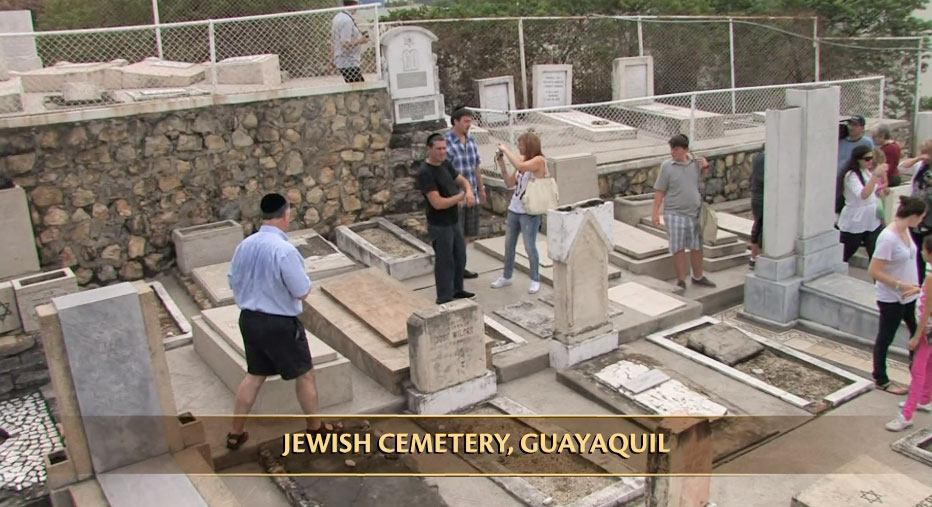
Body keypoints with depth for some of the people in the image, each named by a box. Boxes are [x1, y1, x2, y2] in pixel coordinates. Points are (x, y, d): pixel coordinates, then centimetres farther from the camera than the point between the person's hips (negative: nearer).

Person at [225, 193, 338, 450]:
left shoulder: (244, 246, -2)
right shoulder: (284, 250, -24)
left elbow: (233, 282, 9)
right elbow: (303, 291, -18)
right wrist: (300, 275, 1)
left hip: (249, 319, 7)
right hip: (280, 324, -7)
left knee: (254, 375, 22)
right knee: (305, 374, 13)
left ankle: (236, 433, 28)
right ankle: (316, 428, 28)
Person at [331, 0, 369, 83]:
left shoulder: (337, 17, 14)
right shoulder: (347, 20, -18)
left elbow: (332, 40, 22)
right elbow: (346, 44, -22)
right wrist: (360, 41, -12)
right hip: (349, 64, -10)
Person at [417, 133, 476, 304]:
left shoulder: (446, 164, 3)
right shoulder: (425, 172, -24)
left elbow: (463, 181, 13)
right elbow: (437, 203, -29)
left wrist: (469, 192, -11)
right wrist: (461, 197, -16)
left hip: (454, 221, 9)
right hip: (439, 225, -9)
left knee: (460, 257, 20)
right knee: (445, 261, 3)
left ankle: (457, 290, 39)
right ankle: (444, 299, 17)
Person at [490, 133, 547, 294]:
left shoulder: (539, 160, -13)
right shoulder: (522, 160, 8)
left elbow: (519, 166, -31)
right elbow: (510, 184, 11)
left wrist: (506, 150, -19)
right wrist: (501, 165, 1)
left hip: (529, 213, -7)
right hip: (513, 209, 7)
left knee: (530, 248, 2)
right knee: (509, 245, 15)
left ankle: (535, 280, 17)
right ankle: (506, 276, 30)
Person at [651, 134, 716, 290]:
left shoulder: (695, 162, 3)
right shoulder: (667, 166, -6)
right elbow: (660, 191, -6)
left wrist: (705, 165, 3)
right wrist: (655, 212, -11)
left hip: (695, 213, 4)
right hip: (675, 214, -4)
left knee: (697, 246, 13)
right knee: (678, 248, 1)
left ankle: (698, 277, 30)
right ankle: (681, 280, 12)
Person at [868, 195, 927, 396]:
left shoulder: (905, 231, 0)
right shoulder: (888, 238, -26)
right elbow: (873, 271, -26)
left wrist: (914, 286, 4)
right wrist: (900, 285, -23)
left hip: (908, 296, 9)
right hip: (891, 299, -8)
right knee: (885, 339, 9)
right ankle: (881, 380, 25)